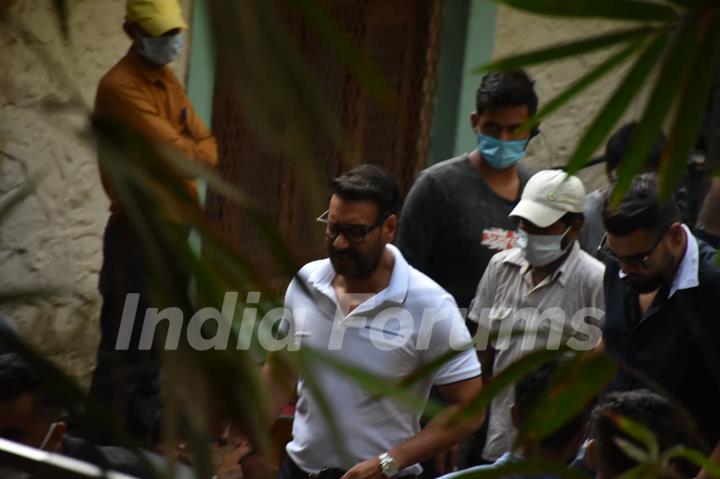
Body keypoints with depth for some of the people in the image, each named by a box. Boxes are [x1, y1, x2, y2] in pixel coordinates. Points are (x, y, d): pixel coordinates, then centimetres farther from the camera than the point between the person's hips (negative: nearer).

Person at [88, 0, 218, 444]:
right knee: (125, 347, -8)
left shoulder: (169, 81, 12)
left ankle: (141, 439, 27)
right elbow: (175, 152, -22)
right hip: (139, 232, -9)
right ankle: (104, 448, -2)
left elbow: (206, 146, 8)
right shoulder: (120, 87, -18)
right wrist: (194, 151, -3)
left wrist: (186, 155, -12)